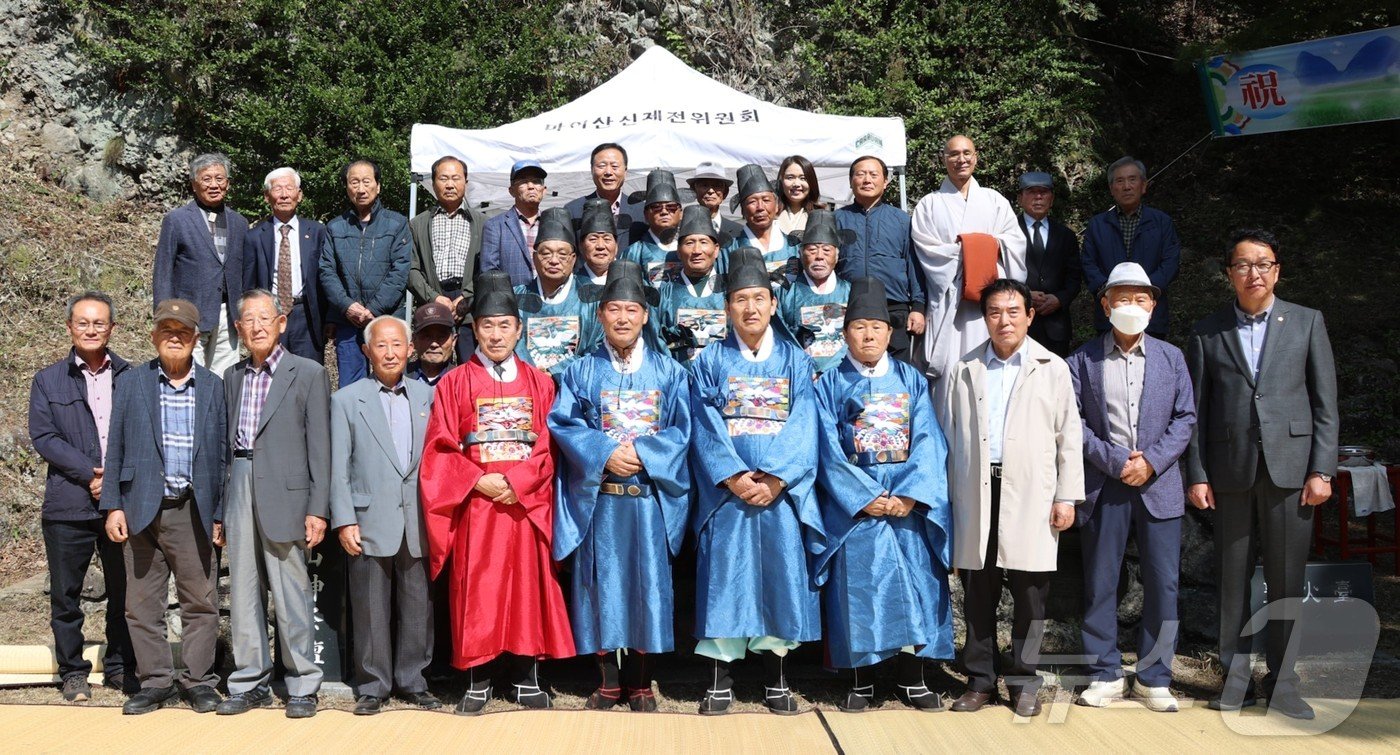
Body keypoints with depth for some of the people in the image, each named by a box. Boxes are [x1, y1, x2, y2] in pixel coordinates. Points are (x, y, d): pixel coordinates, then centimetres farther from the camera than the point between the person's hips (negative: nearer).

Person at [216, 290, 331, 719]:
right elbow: (226, 443, 15)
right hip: (240, 492, 5)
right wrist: (218, 511, 10)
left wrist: (318, 509, -9)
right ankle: (250, 683, 18)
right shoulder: (232, 378, 15)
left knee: (292, 596, -1)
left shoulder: (308, 374, 1)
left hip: (284, 494, -5)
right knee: (243, 595, 8)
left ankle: (302, 686, 8)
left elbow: (319, 446, -3)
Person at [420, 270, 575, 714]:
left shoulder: (539, 383, 9)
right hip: (475, 504, -1)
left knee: (528, 585, 3)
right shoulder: (455, 383, 5)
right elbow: (441, 450, -1)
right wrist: (479, 481, -14)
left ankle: (526, 675, 13)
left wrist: (518, 482, -14)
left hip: (527, 504, 1)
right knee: (477, 589, 1)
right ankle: (478, 679, 9)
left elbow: (550, 446, 1)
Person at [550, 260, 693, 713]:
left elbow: (681, 430, 0)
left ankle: (639, 683, 15)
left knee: (647, 582, 3)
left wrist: (641, 452, -15)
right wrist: (605, 453, -18)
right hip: (597, 498, 0)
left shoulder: (669, 372, 7)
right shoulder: (582, 372, 7)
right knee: (601, 581, 3)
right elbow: (563, 425, -3)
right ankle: (608, 680, 15)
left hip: (651, 499, 0)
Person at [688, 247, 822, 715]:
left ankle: (776, 679, 14)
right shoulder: (710, 362, 8)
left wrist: (775, 479, -14)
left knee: (780, 573, 2)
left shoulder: (794, 361, 10)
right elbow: (705, 429, -2)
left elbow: (802, 427, -1)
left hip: (782, 490, 1)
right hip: (726, 490, -1)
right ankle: (720, 680, 7)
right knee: (726, 575, -1)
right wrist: (734, 477, -15)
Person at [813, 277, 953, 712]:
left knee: (914, 581, 1)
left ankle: (912, 680, 11)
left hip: (910, 501, 2)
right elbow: (829, 450, -3)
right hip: (853, 503, -1)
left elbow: (927, 442, 0)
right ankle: (860, 681, 9)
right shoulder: (830, 384, 5)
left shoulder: (912, 381, 10)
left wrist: (909, 494, -14)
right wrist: (867, 497, -14)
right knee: (857, 584, -1)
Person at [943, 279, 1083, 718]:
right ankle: (980, 680, 16)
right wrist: (951, 496, 6)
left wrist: (1067, 496, -1)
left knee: (1030, 594, 2)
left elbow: (1069, 437, 6)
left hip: (1030, 498, -1)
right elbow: (951, 437, 12)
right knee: (977, 592, 5)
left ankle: (1024, 683, 13)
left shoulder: (1052, 369, 7)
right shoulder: (965, 371, 11)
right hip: (977, 495, 1)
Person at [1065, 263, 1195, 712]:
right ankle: (1105, 675, 15)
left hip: (1159, 485, 1)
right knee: (1099, 583, 3)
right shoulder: (1084, 359, 5)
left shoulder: (1171, 358, 10)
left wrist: (1151, 461, -8)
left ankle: (1153, 678, 13)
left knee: (1163, 584, 1)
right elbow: (1074, 421, -1)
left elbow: (1185, 417, 5)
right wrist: (1114, 461, -12)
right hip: (1103, 486, -1)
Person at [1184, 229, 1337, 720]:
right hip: (1230, 470, 1)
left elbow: (1325, 403, 4)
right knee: (1233, 578, 5)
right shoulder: (1207, 331, 8)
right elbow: (1197, 408, 7)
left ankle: (1282, 684, 13)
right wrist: (1196, 473, 0)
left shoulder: (1307, 322, 7)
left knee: (1286, 579, 3)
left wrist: (1321, 470, -3)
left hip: (1289, 468, 0)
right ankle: (1236, 677, 16)